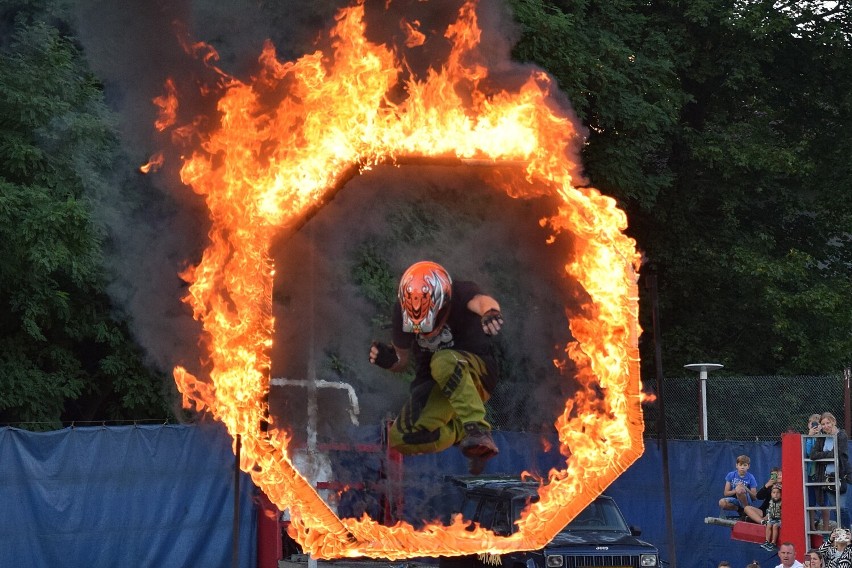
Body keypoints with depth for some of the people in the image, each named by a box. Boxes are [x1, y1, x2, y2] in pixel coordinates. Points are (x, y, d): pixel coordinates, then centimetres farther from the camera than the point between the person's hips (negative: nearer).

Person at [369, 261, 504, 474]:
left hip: (475, 374, -5)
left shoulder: (460, 293, -18)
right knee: (400, 439, -19)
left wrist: (491, 312, -69)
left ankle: (477, 428, -38)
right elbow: (402, 361, 8)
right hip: (432, 384, 5)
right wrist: (389, 360, -17)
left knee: (443, 361, -39)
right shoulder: (403, 311, -5)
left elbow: (481, 301, -44)